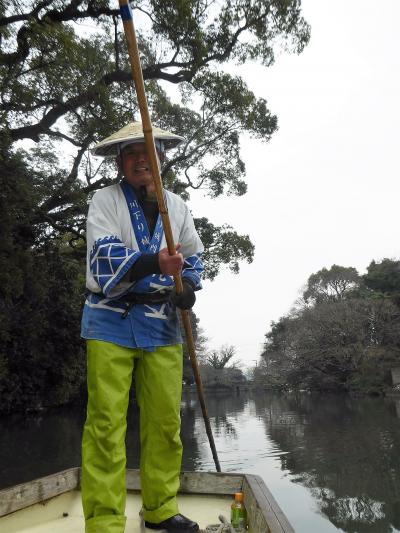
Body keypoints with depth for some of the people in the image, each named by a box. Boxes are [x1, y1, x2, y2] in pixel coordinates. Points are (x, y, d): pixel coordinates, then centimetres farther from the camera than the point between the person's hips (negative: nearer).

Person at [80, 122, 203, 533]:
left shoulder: (177, 206, 15)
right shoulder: (105, 200, 2)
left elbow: (194, 257, 19)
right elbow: (105, 258, -13)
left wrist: (188, 288, -3)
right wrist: (154, 262, -30)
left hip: (162, 324, 4)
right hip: (111, 319, -3)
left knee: (166, 421, 8)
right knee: (106, 424, -3)